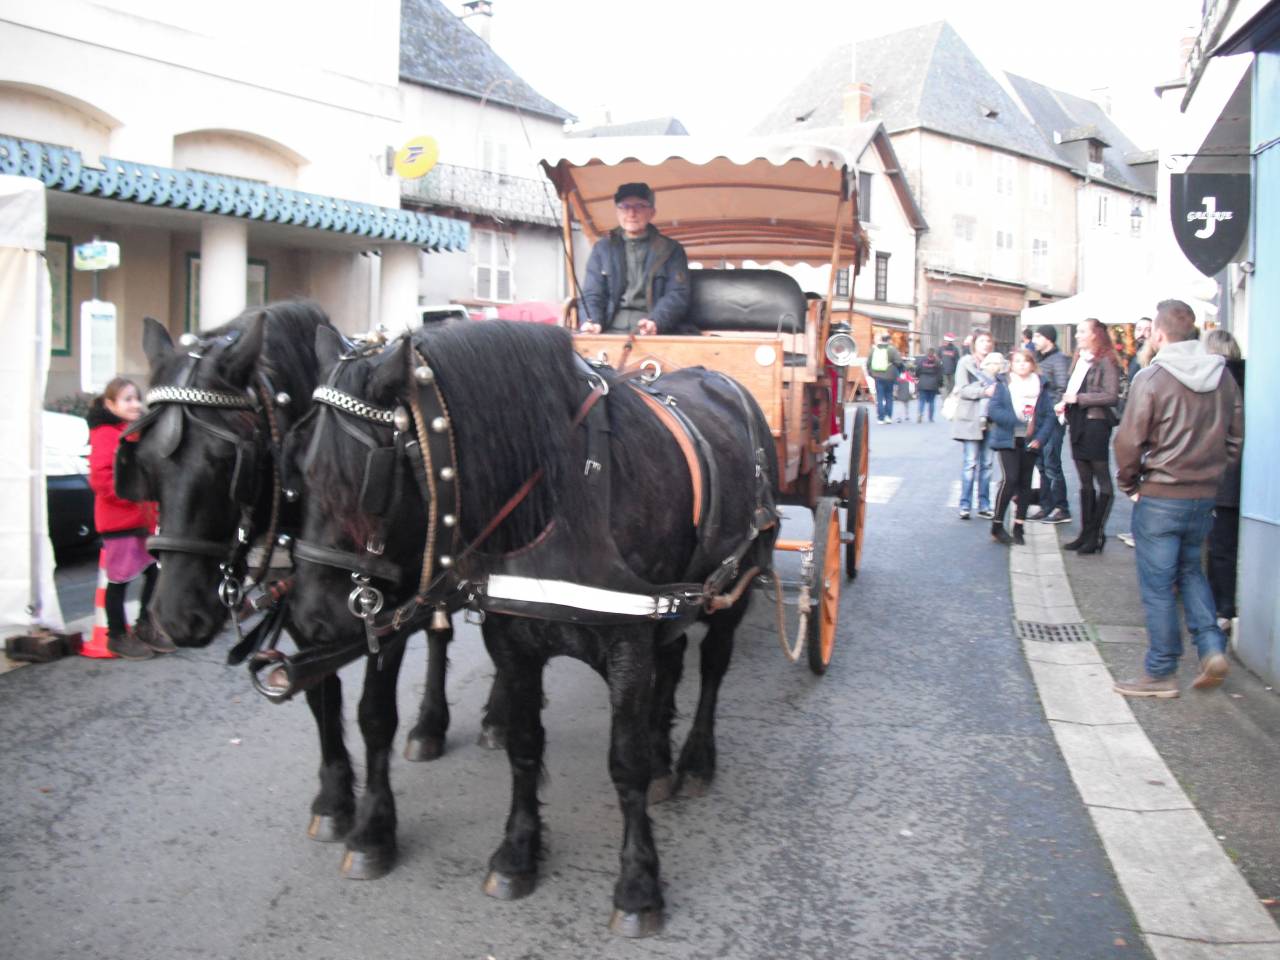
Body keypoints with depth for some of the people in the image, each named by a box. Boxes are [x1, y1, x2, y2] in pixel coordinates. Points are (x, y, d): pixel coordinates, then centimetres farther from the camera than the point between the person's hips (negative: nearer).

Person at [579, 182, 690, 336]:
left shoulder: (671, 250, 10)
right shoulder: (602, 248, 17)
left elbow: (677, 294, 0)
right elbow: (592, 293, 12)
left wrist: (656, 322, -20)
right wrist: (592, 322, -11)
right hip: (612, 328, 2)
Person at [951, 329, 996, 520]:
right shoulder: (966, 362, 0)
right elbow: (962, 389, -8)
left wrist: (997, 390, -7)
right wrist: (984, 391, -18)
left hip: (991, 419, 4)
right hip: (971, 419, -4)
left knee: (987, 463, 6)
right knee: (970, 463, -4)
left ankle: (984, 505, 12)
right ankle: (965, 505, 2)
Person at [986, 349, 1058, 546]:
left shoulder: (1042, 385, 7)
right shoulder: (1003, 383, 2)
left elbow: (1050, 415, 3)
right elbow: (994, 409, -9)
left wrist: (1040, 438, -10)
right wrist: (1017, 421, -22)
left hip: (1030, 441, 3)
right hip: (1008, 440, -3)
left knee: (1025, 483, 7)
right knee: (1010, 479, -13)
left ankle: (1018, 527, 16)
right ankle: (997, 527, -3)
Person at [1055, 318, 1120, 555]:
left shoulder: (1105, 362, -9)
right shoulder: (1079, 360, 14)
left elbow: (1112, 396, -17)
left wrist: (1079, 399, -16)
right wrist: (1064, 403, 2)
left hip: (1096, 423, -8)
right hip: (1078, 423, 8)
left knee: (1102, 480, -1)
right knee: (1085, 482, 12)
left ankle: (1097, 535, 2)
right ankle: (1085, 533, 18)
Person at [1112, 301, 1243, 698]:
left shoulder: (1151, 379, -14)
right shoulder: (1223, 376, 4)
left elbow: (1129, 442, -13)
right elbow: (1235, 438, 9)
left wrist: (1130, 483, 2)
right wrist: (1213, 473, 17)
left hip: (1160, 497, -6)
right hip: (1205, 494, 6)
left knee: (1158, 584, 3)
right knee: (1190, 570, 22)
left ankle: (1161, 673, 11)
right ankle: (1212, 647, 8)